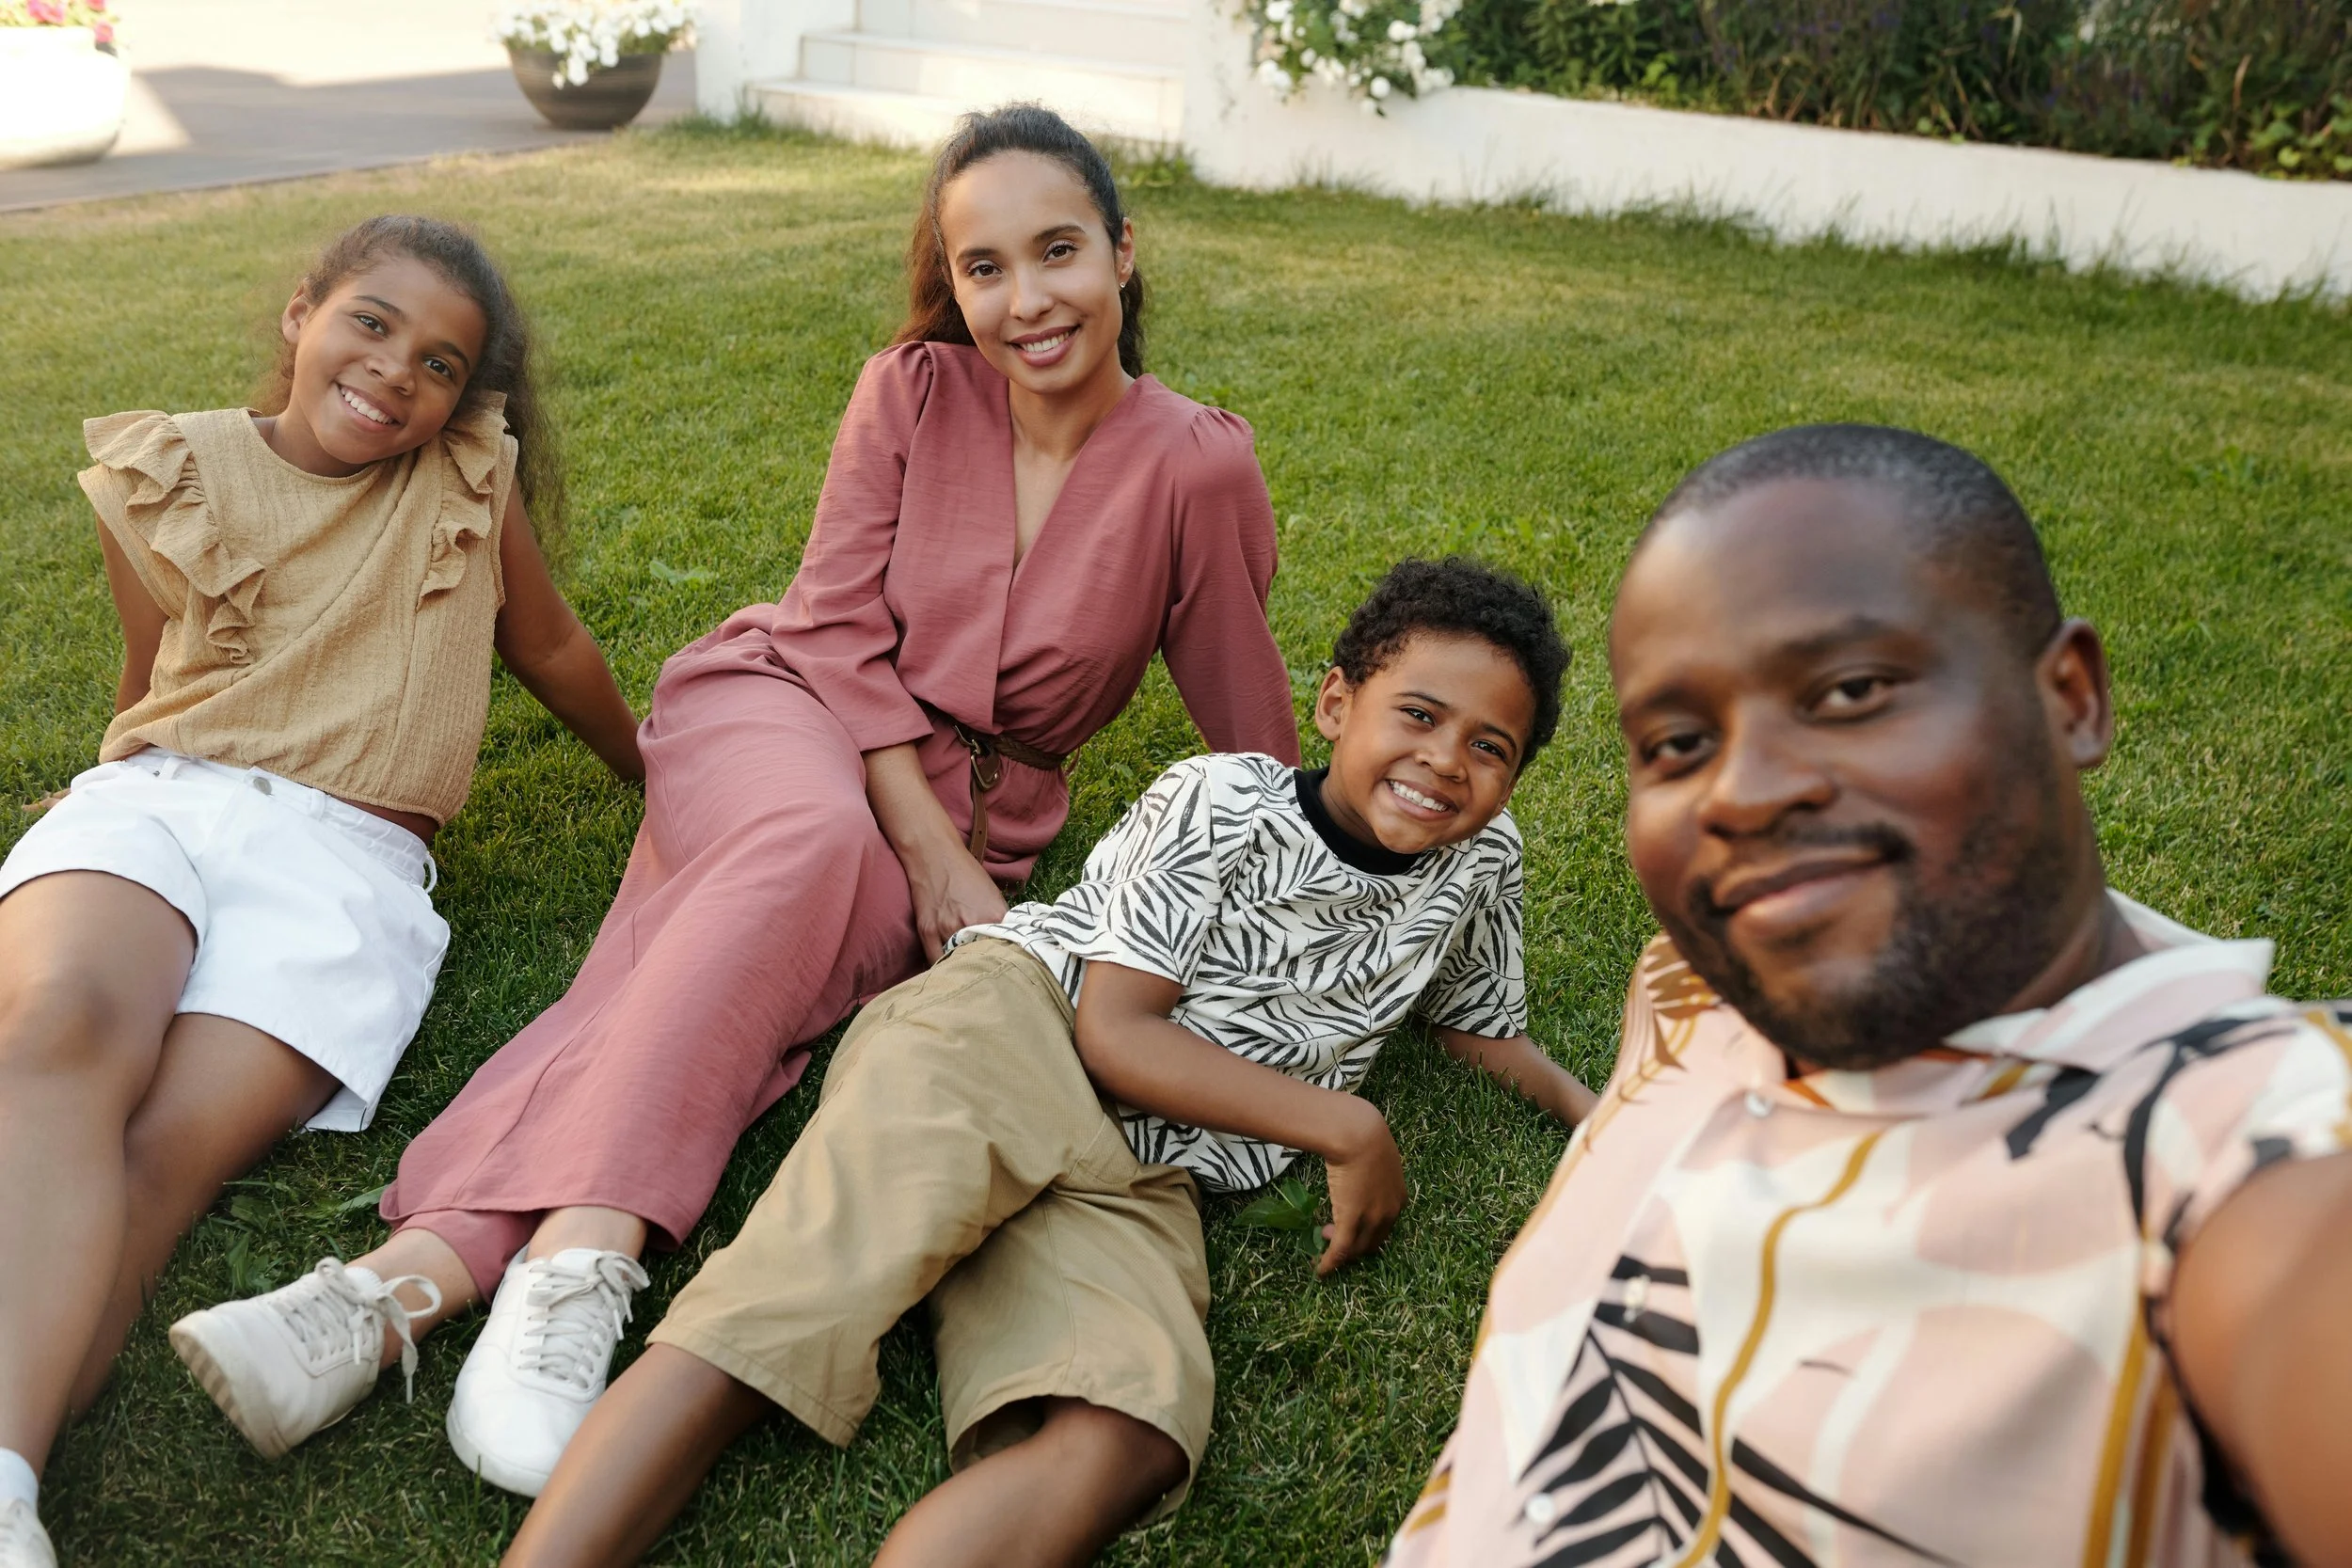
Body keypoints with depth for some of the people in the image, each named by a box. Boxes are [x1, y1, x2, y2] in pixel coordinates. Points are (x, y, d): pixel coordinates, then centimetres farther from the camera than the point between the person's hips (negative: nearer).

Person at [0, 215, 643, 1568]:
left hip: (348, 849, 1)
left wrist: (658, 774, 35)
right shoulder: (166, 474, 12)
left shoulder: (470, 477, 12)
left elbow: (552, 646, 25)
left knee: (173, 1150, -28)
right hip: (153, 798, 0)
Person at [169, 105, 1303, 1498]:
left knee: (724, 981, -30)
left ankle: (420, 1275, -45)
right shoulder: (914, 390, -3)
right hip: (785, 707, 0)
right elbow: (843, 629, -6)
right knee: (810, 842, -38)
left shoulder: (1199, 468, -8)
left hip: (968, 800, 0)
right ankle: (577, 1259, -49)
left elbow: (1250, 719, 1)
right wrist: (930, 855, -16)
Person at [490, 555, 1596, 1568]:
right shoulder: (1219, 804, 1)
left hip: (1139, 1178, 3)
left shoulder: (1479, 866, 16)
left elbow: (1481, 1023, 35)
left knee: (1126, 1447, -32)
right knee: (782, 1314, -31)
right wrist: (1347, 1130, -7)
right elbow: (1115, 1030, -6)